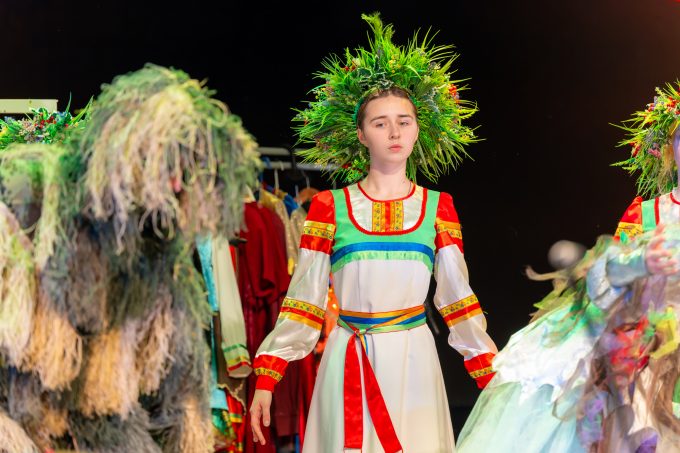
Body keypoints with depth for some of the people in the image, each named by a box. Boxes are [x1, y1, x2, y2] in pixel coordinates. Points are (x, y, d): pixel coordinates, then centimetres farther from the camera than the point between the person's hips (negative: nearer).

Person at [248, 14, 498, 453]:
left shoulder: (438, 207, 6)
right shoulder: (329, 207, 2)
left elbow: (458, 298, 8)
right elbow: (304, 302, 1)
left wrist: (495, 379, 2)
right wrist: (265, 380, -5)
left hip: (413, 360, 1)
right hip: (349, 364, -1)